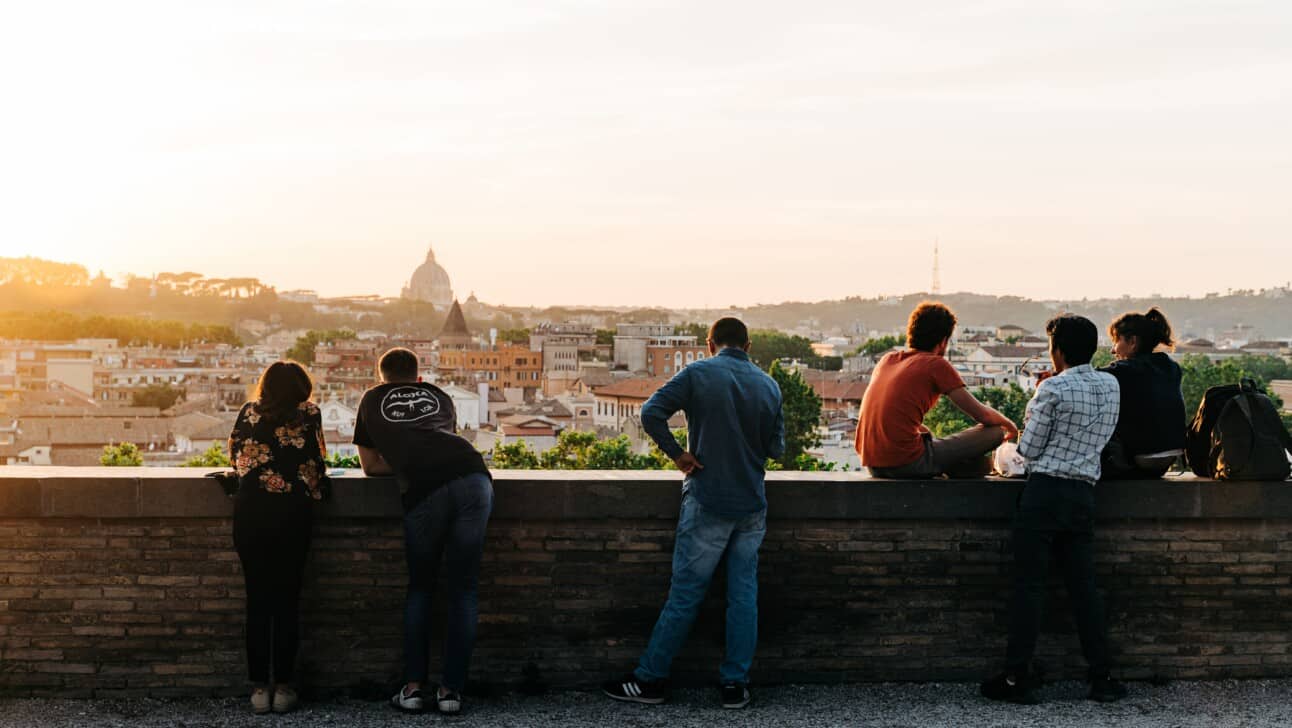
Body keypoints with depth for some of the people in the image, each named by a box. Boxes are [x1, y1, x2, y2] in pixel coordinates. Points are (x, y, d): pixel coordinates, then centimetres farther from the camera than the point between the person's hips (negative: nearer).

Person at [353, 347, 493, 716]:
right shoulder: (439, 396, 34)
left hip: (424, 490, -1)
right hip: (473, 475, 2)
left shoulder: (373, 399, 30)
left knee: (419, 588, 17)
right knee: (464, 589, 11)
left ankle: (413, 687, 13)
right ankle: (451, 689, 10)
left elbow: (370, 465, 32)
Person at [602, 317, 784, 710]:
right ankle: (735, 684, 12)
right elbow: (777, 447, 10)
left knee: (685, 593, 2)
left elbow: (651, 413, -15)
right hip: (753, 504, 4)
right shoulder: (769, 385, 6)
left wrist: (677, 453, -6)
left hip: (708, 503, -4)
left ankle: (650, 679, 11)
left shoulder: (698, 373, -6)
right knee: (743, 593, 8)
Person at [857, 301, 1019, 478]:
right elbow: (982, 415, 1)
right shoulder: (937, 365, -2)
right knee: (994, 432, 1)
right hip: (906, 462, -8)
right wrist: (1008, 424, 22)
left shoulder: (886, 360, 16)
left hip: (872, 465, 8)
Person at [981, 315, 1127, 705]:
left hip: (1044, 492, -6)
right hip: (1084, 494, 6)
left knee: (1029, 585, -1)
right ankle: (1102, 677, 13)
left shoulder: (1052, 388, -11)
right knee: (1083, 586, 11)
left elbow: (1029, 448, -7)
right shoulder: (1111, 386, 8)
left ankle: (1016, 677, 2)